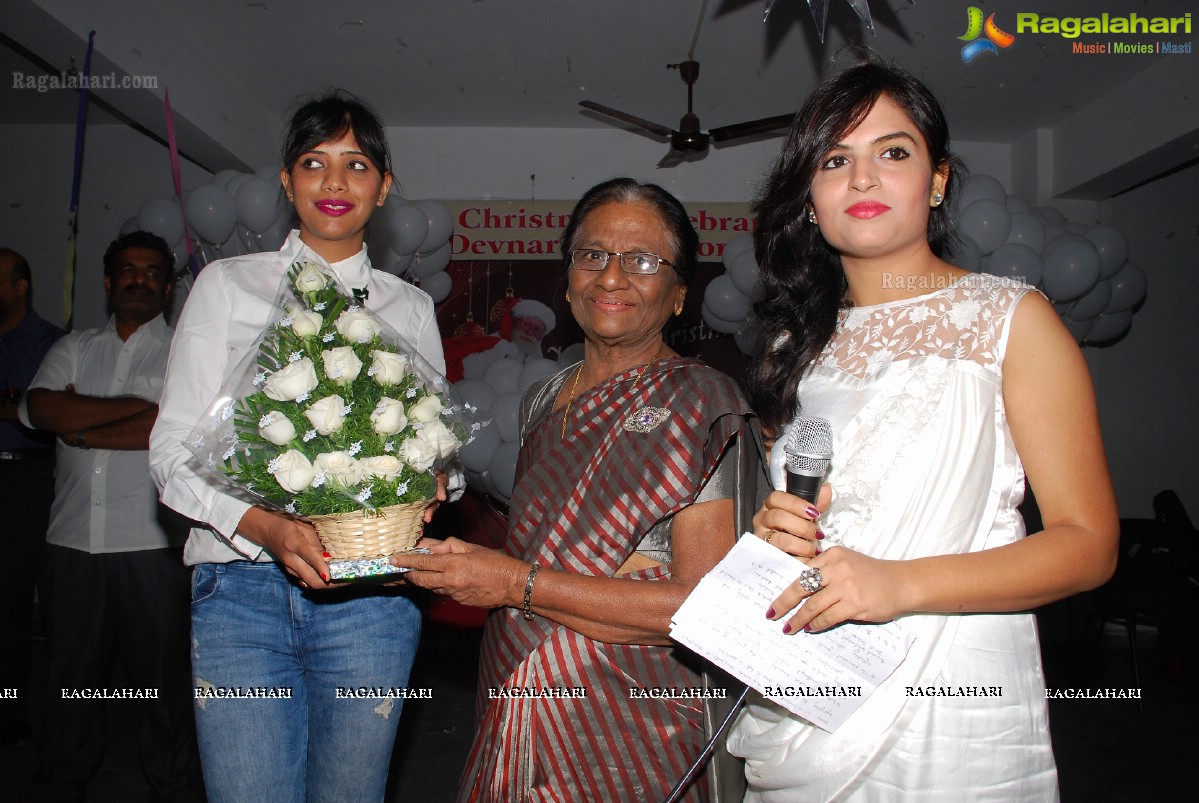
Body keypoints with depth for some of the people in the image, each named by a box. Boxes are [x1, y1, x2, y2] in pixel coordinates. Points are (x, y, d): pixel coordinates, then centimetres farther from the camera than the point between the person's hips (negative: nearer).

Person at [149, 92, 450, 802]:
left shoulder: (411, 308, 10)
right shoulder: (228, 285, 6)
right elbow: (175, 450, 0)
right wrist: (263, 525, -17)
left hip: (370, 593, 1)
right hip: (242, 586, -1)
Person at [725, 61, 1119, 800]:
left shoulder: (1010, 317, -4)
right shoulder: (796, 343, 8)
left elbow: (1089, 543, -8)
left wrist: (900, 584, -22)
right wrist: (771, 531, -7)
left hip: (953, 715, -3)